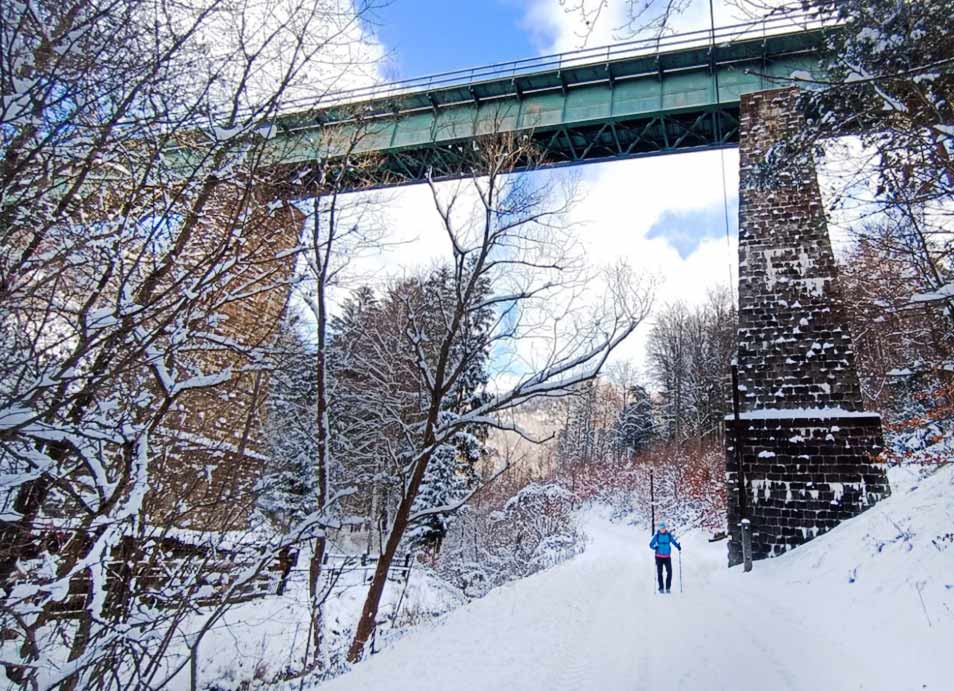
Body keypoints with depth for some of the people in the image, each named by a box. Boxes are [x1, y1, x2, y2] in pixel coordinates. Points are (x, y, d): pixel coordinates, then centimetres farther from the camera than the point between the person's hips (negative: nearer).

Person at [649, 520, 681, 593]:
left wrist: (678, 546, -11)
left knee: (669, 572, -8)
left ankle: (668, 588, 7)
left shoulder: (669, 535, 2)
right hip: (659, 557, -1)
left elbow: (674, 542, 9)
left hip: (667, 557, 1)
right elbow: (651, 544, 1)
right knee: (659, 572, 0)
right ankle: (661, 588, 10)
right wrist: (654, 547, -20)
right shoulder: (657, 536, -1)